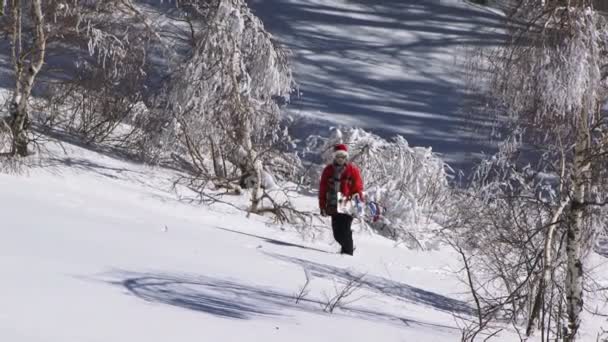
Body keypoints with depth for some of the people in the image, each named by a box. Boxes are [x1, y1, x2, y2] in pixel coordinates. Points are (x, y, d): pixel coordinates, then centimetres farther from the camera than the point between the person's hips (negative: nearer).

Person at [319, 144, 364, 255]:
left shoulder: (352, 170, 1)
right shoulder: (328, 170, 10)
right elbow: (322, 189, 12)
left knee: (345, 230, -13)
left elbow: (358, 188, 0)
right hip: (333, 207, 4)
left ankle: (348, 251, -4)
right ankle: (347, 247, 27)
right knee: (337, 233, 5)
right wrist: (322, 206, 7)